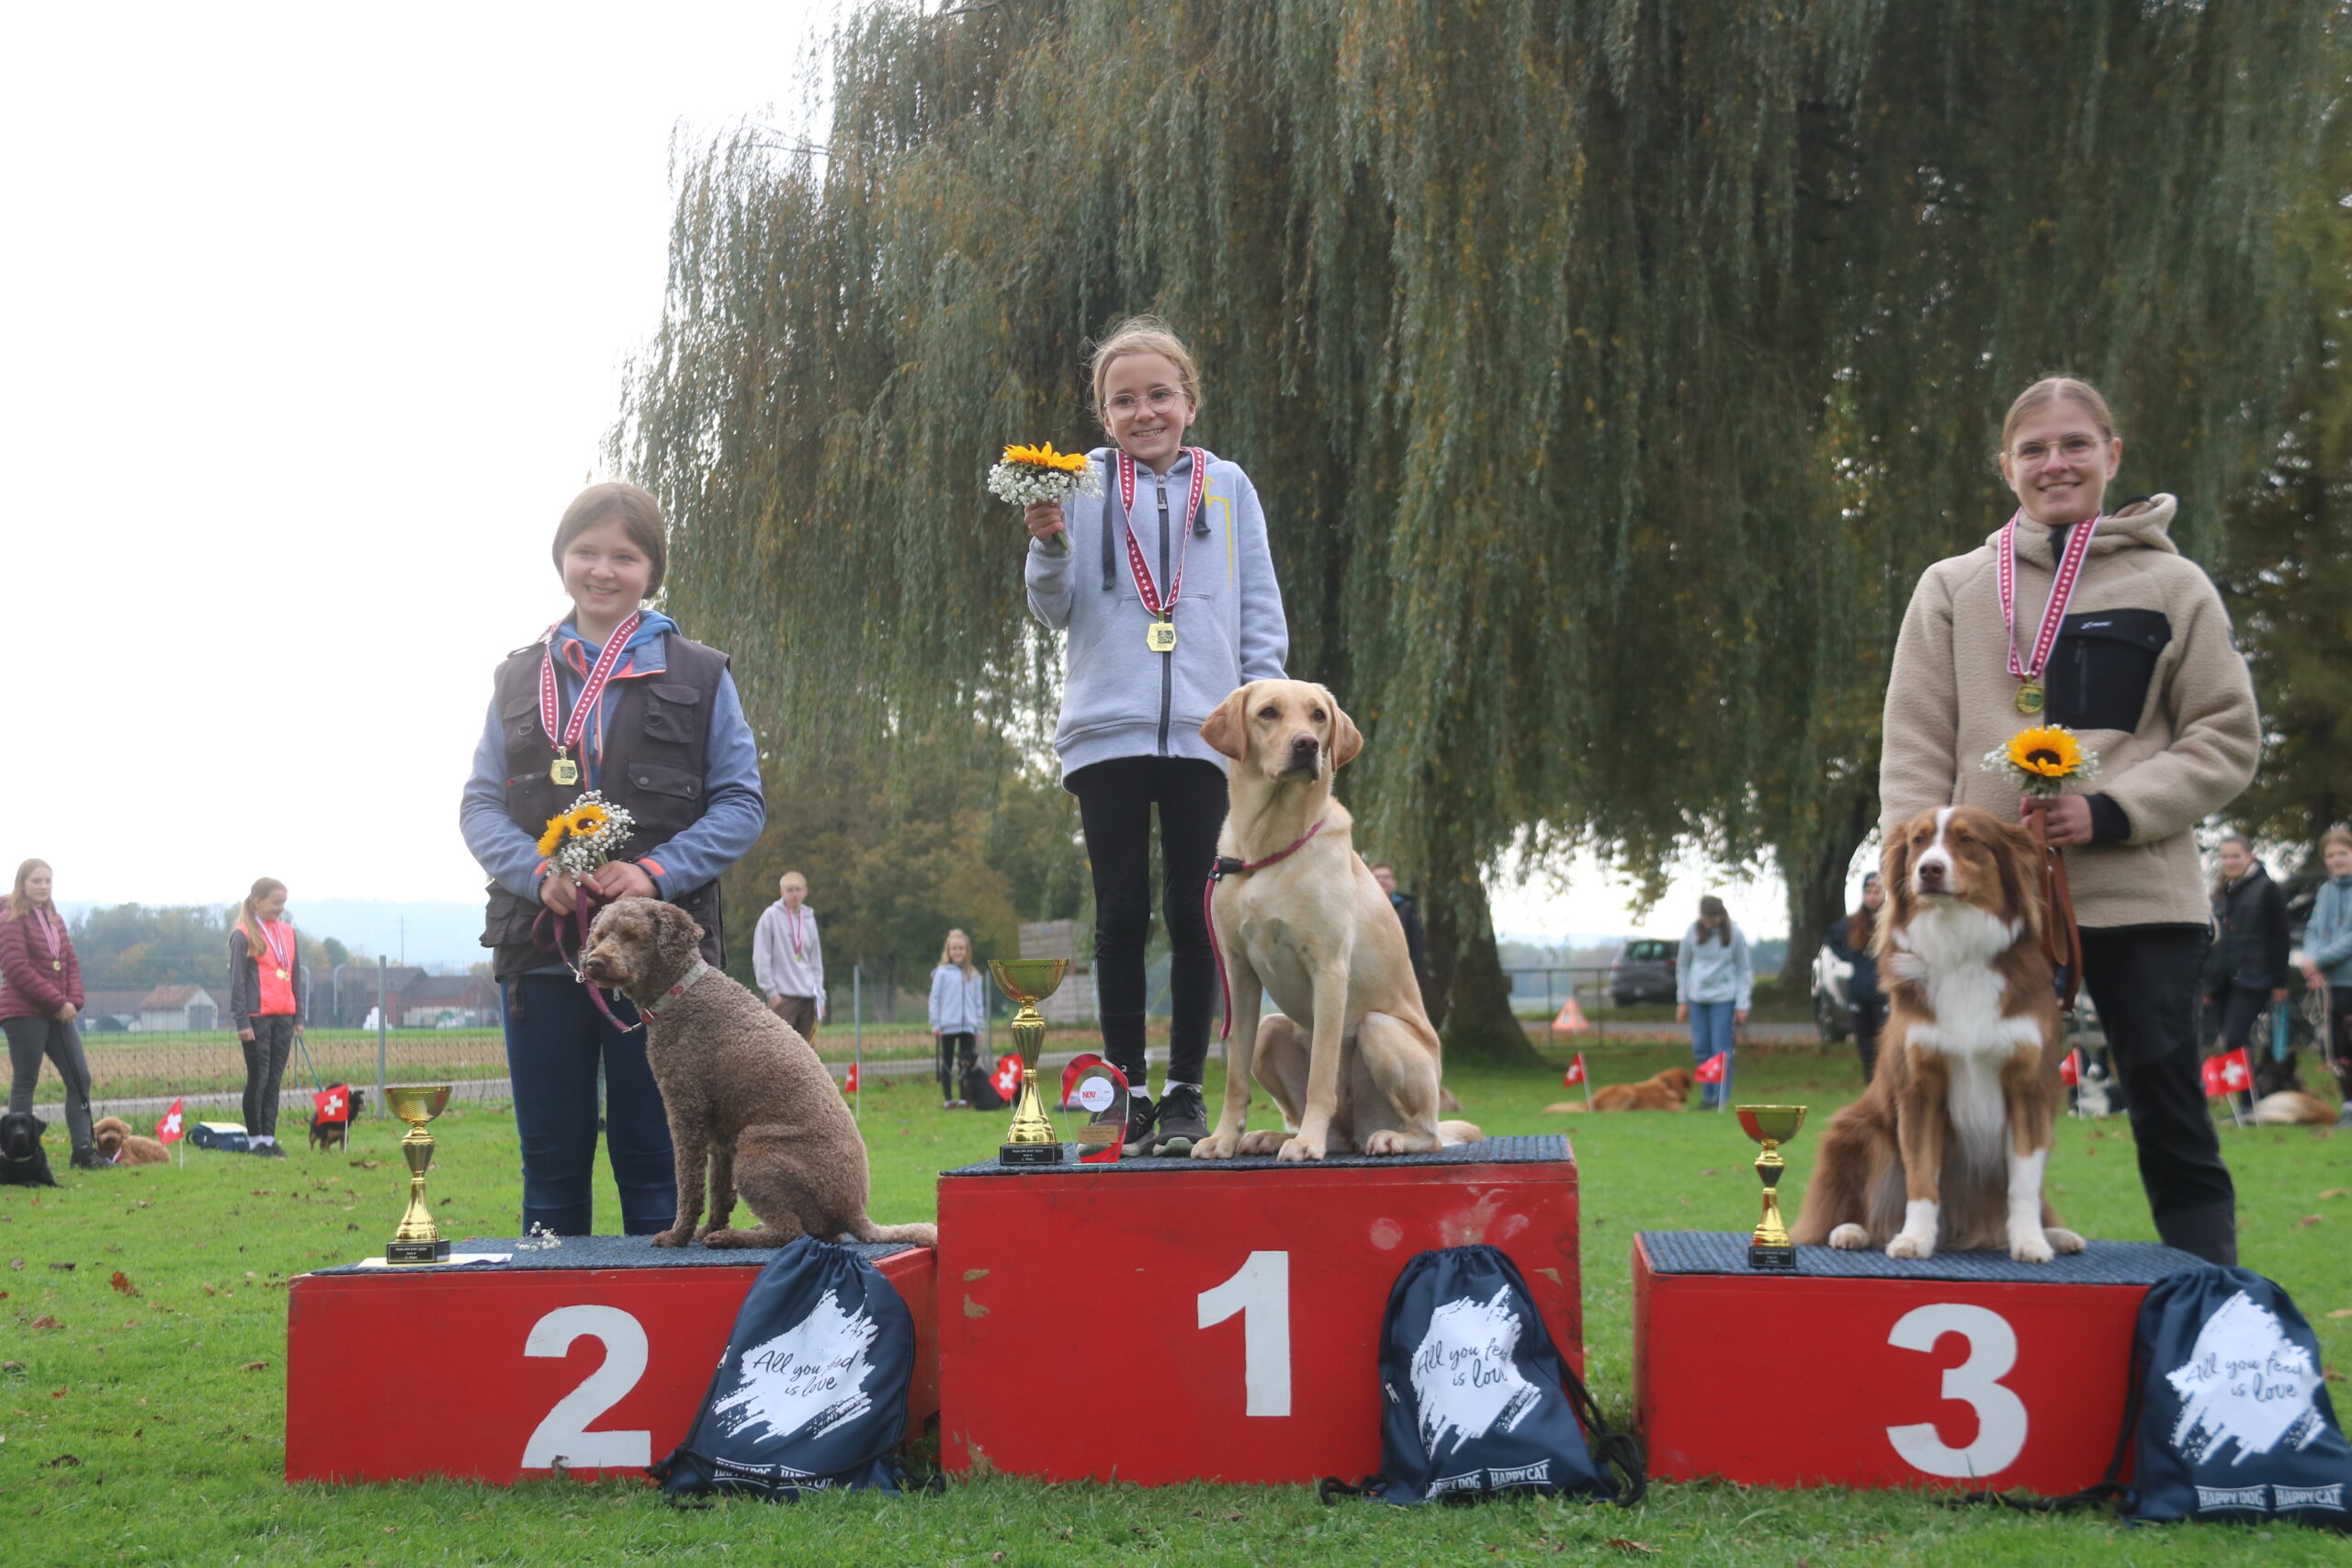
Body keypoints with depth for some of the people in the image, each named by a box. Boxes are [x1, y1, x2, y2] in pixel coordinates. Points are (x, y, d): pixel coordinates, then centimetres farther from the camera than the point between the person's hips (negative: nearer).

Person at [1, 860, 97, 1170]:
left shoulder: (54, 920, 17)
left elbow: (71, 964, 16)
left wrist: (73, 1001, -2)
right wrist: (58, 1002, -16)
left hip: (59, 1015, 7)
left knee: (80, 1078, 1)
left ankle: (83, 1150, 3)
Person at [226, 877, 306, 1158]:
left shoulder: (288, 933, 13)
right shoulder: (243, 935, -5)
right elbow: (237, 980, -6)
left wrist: (298, 1017, 14)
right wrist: (241, 1021, -11)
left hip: (283, 1017, 5)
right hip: (257, 1017, -5)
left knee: (275, 1080, 6)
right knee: (258, 1077, 0)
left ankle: (269, 1138, 9)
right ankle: (254, 1138, 9)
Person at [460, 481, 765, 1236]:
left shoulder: (700, 676, 6)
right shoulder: (520, 678, 13)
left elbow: (741, 802, 2)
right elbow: (481, 804, 9)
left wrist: (657, 870, -13)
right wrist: (538, 871, -11)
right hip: (540, 948, 2)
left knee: (652, 1161, 1)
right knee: (552, 1161, 7)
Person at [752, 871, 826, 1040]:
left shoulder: (809, 919, 14)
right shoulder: (771, 915, -1)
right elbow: (761, 958, -4)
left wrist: (820, 996, 10)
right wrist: (770, 990, -10)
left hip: (808, 997, 5)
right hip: (782, 995, -5)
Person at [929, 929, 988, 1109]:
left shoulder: (973, 975, 8)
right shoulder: (942, 973, -1)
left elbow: (979, 1002, 10)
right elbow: (935, 999, -1)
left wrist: (979, 1027, 6)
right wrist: (935, 1024, -6)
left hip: (968, 1027, 3)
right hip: (948, 1026, -3)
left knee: (967, 1063, 3)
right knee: (947, 1062, 5)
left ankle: (964, 1098, 10)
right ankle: (948, 1099, 9)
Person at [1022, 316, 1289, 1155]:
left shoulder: (1227, 487, 12)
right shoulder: (1082, 486, 9)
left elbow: (1260, 608, 12)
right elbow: (1054, 610, 7)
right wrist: (1048, 545, -12)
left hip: (1205, 732, 1)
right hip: (1108, 730, 0)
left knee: (1193, 914, 1)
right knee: (1121, 915, 2)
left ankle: (1185, 1092, 9)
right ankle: (1127, 1094, 8)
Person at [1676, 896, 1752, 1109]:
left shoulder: (1734, 933, -5)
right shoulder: (1692, 932, 0)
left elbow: (1743, 970, 0)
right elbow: (1683, 967, 9)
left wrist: (1742, 1004, -3)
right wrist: (1682, 1001, 8)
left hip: (1724, 997, -3)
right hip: (1697, 997, 3)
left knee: (1721, 1049, -4)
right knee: (1701, 1049, 4)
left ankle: (1721, 1097, 1)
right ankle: (1707, 1095, 13)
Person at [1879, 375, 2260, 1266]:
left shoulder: (2174, 587, 7)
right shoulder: (1953, 589, 10)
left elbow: (2227, 740, 4)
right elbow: (1915, 746, 7)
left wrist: (2109, 813, -10)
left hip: (2139, 894, -1)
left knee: (2173, 1122, 1)